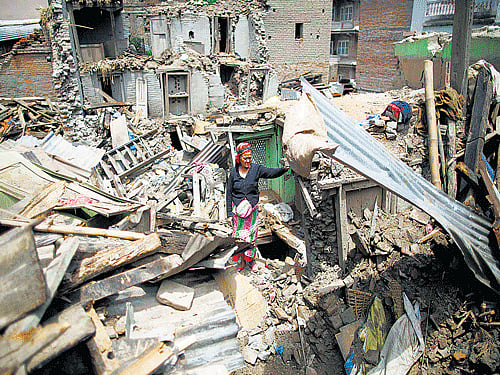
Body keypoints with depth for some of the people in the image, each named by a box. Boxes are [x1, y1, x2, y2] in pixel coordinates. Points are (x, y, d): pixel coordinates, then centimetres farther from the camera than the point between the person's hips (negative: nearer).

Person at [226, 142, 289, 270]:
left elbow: (272, 172, -14)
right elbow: (229, 194, 2)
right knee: (238, 236, 3)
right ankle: (240, 261, 20)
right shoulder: (233, 172, -1)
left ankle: (251, 260, 25)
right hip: (237, 209, 0)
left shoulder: (256, 169, -2)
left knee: (251, 235, 6)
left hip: (252, 208, 0)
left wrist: (284, 169, -35)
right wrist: (229, 214, 0)